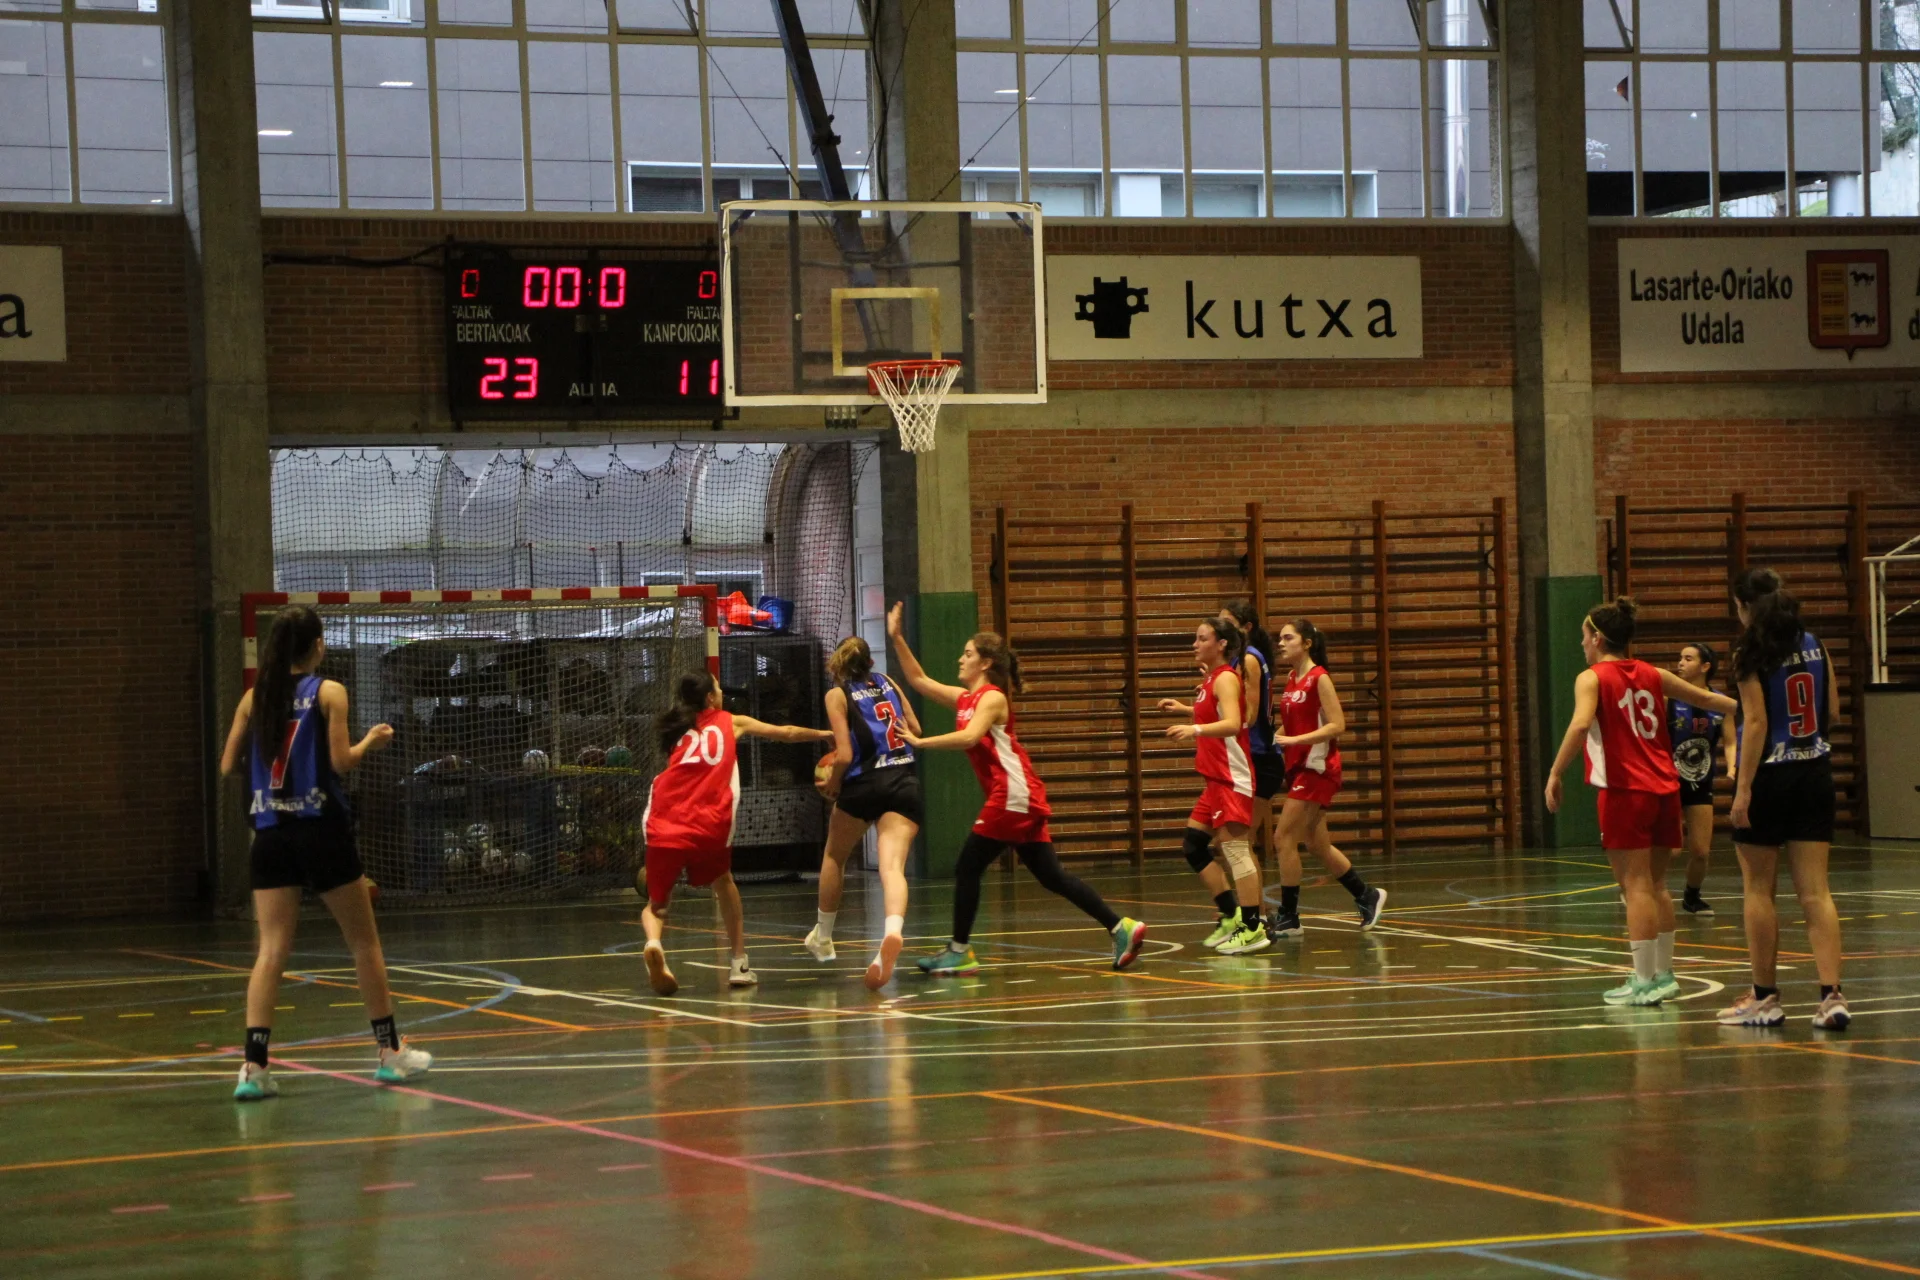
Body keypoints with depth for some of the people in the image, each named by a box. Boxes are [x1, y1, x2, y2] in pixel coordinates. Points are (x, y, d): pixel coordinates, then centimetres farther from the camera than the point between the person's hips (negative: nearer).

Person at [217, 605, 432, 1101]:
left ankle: (254, 1065, -13)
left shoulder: (255, 697, 6)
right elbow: (341, 761, -11)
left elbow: (229, 766, 7)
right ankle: (391, 1051, 19)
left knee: (272, 950, 0)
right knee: (365, 944, 11)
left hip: (271, 836, 3)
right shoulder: (328, 692, -5)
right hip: (322, 832, -3)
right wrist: (370, 741, 8)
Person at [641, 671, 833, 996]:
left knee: (656, 904, 11)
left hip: (664, 826, 1)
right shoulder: (731, 723, 19)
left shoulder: (677, 729, 24)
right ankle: (739, 963, 26)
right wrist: (825, 734, 44)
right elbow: (787, 733, 29)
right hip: (709, 826, -1)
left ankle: (654, 943, -24)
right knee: (723, 882, 29)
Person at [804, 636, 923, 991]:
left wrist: (832, 783, 9)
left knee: (834, 856, 24)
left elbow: (845, 755, -8)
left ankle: (822, 937, 36)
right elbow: (916, 732, 21)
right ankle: (893, 931, -42)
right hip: (905, 783, 2)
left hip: (864, 784, -2)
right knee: (892, 865, -13)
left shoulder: (838, 695, 1)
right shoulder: (888, 684, 14)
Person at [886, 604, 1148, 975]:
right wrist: (897, 639, 17)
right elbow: (919, 680, 23)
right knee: (1051, 877, 5)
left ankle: (960, 952, 2)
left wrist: (919, 742, -21)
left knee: (968, 868, -4)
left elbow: (969, 737, -24)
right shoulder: (965, 698, 18)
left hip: (1014, 796, -9)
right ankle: (1121, 927, 2)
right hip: (1011, 798, 9)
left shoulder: (992, 697, -7)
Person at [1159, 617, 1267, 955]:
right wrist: (1185, 709, 28)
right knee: (1194, 847, 11)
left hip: (1233, 778, -10)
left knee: (1235, 850, -11)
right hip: (1216, 778, 10)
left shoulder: (1226, 678, -13)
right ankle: (1231, 917, 17)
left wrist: (1195, 729, -43)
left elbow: (1232, 723, -30)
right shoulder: (1212, 678, 15)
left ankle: (1253, 928, -11)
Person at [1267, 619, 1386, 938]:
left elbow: (1337, 725, -18)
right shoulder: (1291, 679, 10)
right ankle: (1367, 896, 28)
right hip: (1299, 767, 8)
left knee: (1284, 837, -11)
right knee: (1317, 843, 13)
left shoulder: (1319, 678, -12)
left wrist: (1294, 740, -24)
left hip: (1317, 767, -8)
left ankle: (1288, 918, -5)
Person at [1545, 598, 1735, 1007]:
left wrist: (1555, 774, -22)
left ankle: (1644, 981, -6)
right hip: (1664, 789, 6)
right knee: (1656, 886, 14)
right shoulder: (1651, 675, 12)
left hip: (1625, 793, -6)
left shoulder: (1592, 678, -5)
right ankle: (1663, 974, 19)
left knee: (1636, 887, -5)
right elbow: (1706, 698, 20)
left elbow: (1580, 725, -23)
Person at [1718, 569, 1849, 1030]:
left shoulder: (1751, 654, -10)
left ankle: (1765, 997, 12)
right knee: (1815, 891, 1)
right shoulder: (1815, 646, 6)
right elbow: (1833, 713, 9)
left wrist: (1743, 790, -16)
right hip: (1814, 772, 5)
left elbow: (1756, 724, -16)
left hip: (1769, 774, -5)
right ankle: (1831, 996, -9)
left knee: (1759, 891, 7)